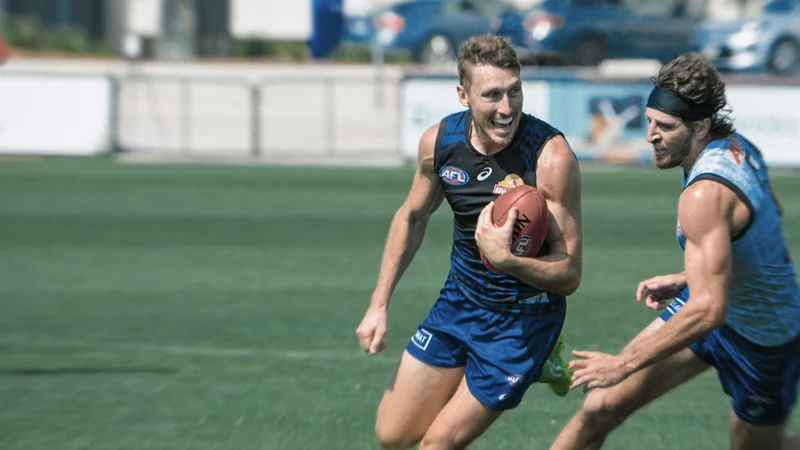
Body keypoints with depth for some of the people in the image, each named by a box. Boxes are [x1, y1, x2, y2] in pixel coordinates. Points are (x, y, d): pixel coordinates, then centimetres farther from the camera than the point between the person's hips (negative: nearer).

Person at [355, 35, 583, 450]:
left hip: (524, 318, -5)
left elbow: (569, 275, -22)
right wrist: (379, 304, 10)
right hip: (459, 301, 5)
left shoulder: (551, 156, -26)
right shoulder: (439, 141, -9)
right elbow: (412, 217, 12)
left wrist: (505, 259, -39)